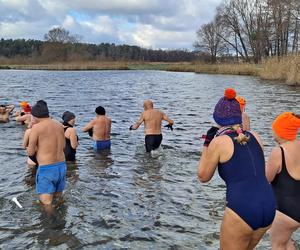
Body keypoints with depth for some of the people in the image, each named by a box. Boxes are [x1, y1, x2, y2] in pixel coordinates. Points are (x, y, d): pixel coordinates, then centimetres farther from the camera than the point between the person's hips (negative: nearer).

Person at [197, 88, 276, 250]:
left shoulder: (219, 142, -8)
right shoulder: (255, 137, 8)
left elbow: (203, 177, 5)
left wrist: (207, 144, 12)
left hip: (241, 210, -6)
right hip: (268, 206, 7)